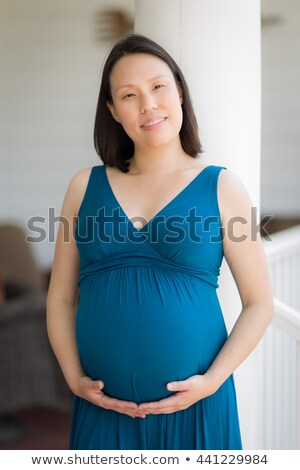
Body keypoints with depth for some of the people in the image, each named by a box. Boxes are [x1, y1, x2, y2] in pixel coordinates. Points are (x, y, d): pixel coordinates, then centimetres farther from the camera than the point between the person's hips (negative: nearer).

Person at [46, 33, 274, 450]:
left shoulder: (222, 187, -1)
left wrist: (212, 381, -9)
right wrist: (75, 378, -3)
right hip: (102, 408, 2)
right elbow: (61, 298, 7)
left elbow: (259, 303, 0)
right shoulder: (85, 185, 4)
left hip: (193, 407, -1)